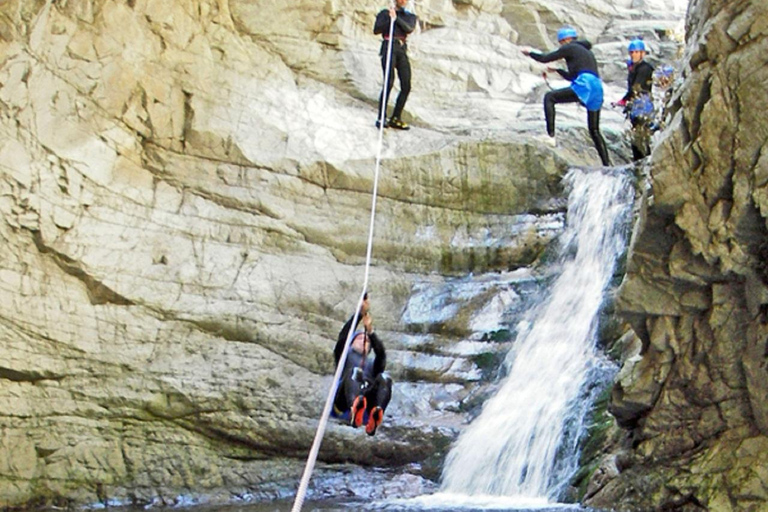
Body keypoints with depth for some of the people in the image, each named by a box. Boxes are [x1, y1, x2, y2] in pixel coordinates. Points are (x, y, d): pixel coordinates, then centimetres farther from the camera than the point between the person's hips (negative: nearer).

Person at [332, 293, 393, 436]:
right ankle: (354, 405, -65)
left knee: (384, 378, -27)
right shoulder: (345, 356, 33)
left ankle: (376, 415, -58)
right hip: (344, 403, -2)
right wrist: (360, 313, 3)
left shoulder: (373, 363, 37)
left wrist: (371, 332, -2)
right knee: (353, 372, -31)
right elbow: (343, 336, 13)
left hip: (367, 404, 2)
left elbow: (381, 353, 13)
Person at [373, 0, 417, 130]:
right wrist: (390, 19, -10)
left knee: (406, 86, -6)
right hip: (388, 47, -4)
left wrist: (396, 18, -12)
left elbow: (409, 29, -3)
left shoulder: (410, 16, 18)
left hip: (402, 51, 4)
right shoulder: (385, 13, 12)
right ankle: (381, 118, -19)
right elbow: (376, 30, -1)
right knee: (389, 82, -19)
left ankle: (395, 118, 0)